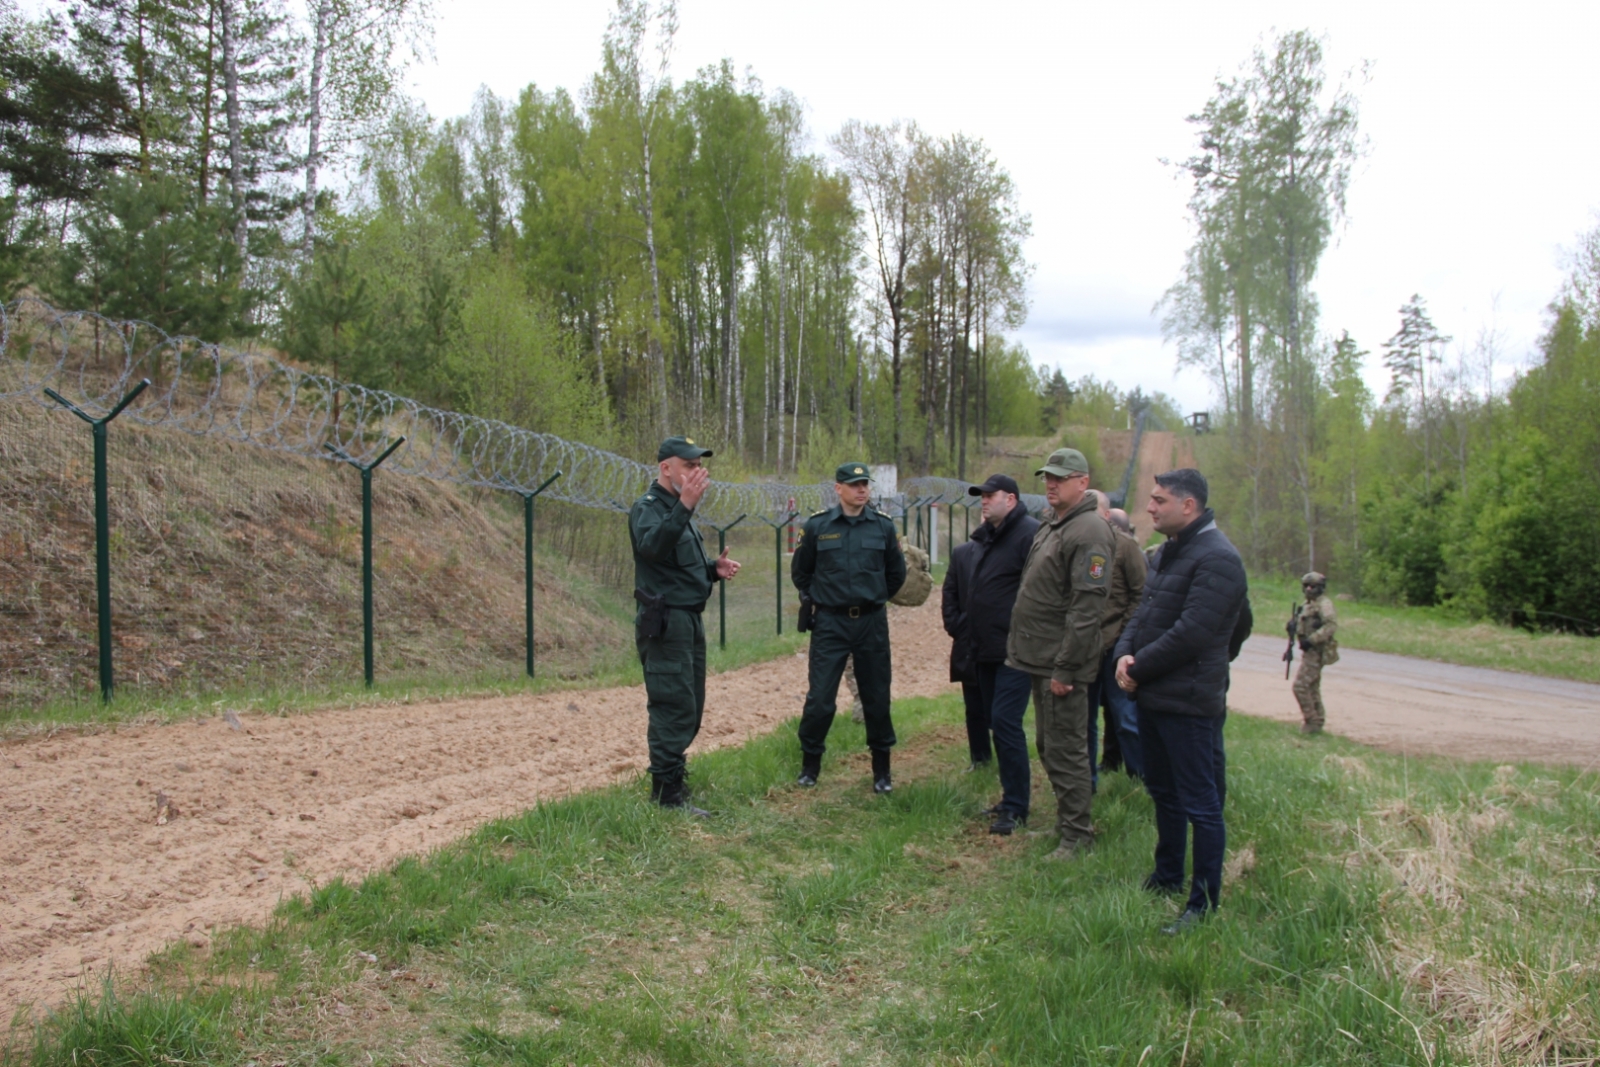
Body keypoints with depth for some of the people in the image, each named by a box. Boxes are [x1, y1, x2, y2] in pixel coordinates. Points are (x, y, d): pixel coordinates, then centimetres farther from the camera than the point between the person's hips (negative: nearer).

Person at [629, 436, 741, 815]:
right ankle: (666, 792, -4)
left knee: (691, 709, 13)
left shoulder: (677, 510, 19)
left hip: (690, 620, 10)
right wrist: (685, 505, -40)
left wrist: (714, 569, 7)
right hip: (666, 623, -10)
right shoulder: (648, 507, -11)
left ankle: (668, 778, 24)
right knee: (675, 707, -10)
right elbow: (652, 546, -32)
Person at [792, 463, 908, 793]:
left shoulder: (883, 526, 0)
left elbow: (896, 574, 14)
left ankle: (882, 770, 21)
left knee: (877, 698, 8)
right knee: (820, 698, -3)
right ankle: (810, 764, 16)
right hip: (830, 623, -1)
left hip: (872, 623, 1)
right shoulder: (817, 526, -3)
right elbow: (800, 572, 11)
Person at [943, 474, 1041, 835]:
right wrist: (957, 627, 16)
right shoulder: (982, 539, 16)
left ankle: (1015, 807, -1)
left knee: (1005, 721, -10)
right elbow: (953, 590, 25)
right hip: (985, 650, 9)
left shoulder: (1030, 534, -13)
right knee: (995, 720, 13)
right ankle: (1012, 797, 24)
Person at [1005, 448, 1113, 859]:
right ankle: (1065, 818, 31)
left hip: (1062, 663, -10)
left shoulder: (1088, 532, -16)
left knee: (1065, 750, -2)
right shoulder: (1050, 527, 15)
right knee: (1048, 746, 18)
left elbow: (1086, 608, -22)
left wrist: (1065, 668, -23)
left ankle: (1077, 833, 8)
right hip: (1041, 658, 10)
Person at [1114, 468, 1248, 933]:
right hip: (1153, 695, 10)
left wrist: (1139, 669, -15)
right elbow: (1144, 611, 15)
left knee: (1201, 803, -1)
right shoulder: (1168, 551, 14)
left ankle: (1204, 903, 8)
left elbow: (1191, 633, -24)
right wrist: (1125, 652, -4)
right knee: (1163, 791, 21)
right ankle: (1167, 877, 36)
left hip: (1189, 702, -10)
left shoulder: (1217, 558, -18)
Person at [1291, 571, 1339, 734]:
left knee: (1301, 686, -12)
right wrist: (1294, 626, 2)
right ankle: (1317, 721, 22)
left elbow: (1331, 626, -24)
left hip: (1316, 652, -10)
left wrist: (1311, 640, -27)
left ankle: (1312, 721, -7)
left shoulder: (1324, 604, -12)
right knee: (1312, 688, 14)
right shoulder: (1308, 605, 17)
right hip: (1310, 651, 10)